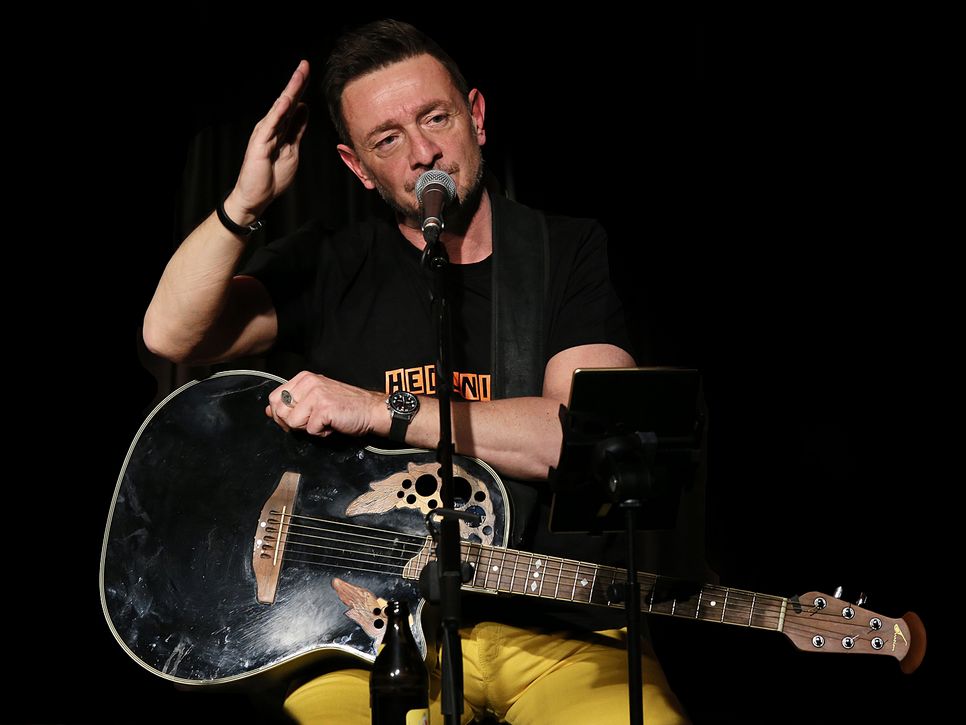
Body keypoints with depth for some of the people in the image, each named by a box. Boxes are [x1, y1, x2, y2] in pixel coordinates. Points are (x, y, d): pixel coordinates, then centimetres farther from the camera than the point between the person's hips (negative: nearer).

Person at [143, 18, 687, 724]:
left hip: (556, 624, -1)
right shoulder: (332, 265, 10)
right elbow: (172, 335, -2)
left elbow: (586, 431, -10)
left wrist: (378, 411, -12)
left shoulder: (571, 251, 5)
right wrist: (246, 201, -15)